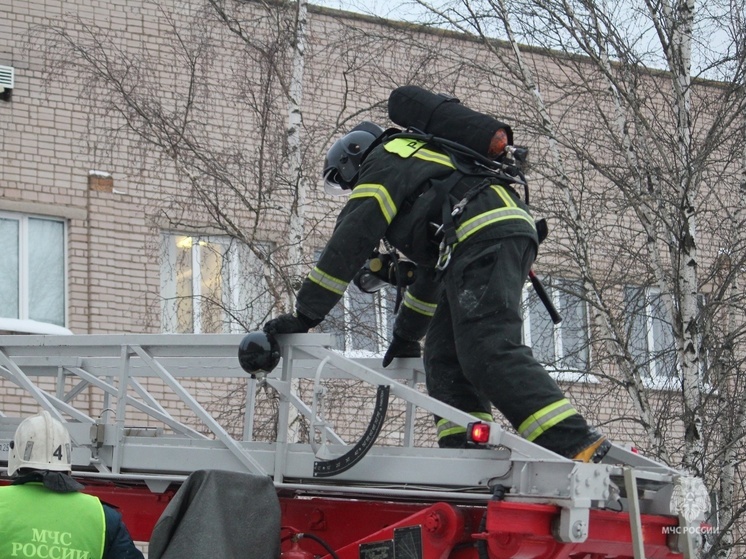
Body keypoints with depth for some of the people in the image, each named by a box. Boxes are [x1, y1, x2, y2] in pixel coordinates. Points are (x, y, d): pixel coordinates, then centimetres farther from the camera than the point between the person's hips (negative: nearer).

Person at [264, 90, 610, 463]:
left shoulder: (383, 160, 12)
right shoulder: (424, 162, 40)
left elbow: (349, 243, 2)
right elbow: (432, 268, 46)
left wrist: (305, 313, 4)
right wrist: (406, 334, 52)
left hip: (485, 239, -10)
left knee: (489, 352, -20)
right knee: (443, 355, 7)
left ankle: (577, 447, -32)